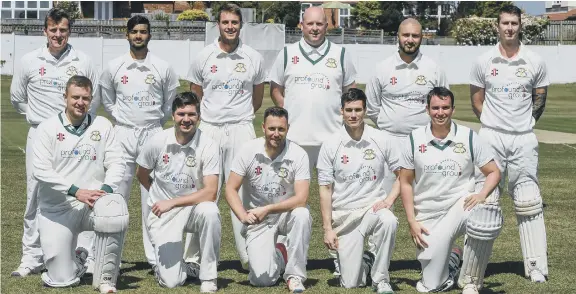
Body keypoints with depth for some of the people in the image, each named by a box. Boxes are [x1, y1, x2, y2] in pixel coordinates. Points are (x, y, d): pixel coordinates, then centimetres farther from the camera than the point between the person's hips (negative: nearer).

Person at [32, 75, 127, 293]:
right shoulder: (48, 128, -2)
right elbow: (41, 171, -11)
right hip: (56, 209, -1)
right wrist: (76, 191, -22)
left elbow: (117, 163, 0)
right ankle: (77, 259, 35)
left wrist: (106, 189, -20)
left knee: (116, 210, -36)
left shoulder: (102, 126, 4)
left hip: (93, 204, 1)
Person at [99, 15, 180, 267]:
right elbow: (107, 100, 15)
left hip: (153, 134, 0)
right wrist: (122, 119, 7)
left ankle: (155, 256, 5)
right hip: (123, 134, 1)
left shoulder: (163, 68, 1)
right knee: (117, 192, 1)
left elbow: (170, 102, 12)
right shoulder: (114, 67, 3)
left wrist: (156, 121, 8)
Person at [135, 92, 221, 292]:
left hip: (193, 207, 0)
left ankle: (208, 278, -18)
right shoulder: (158, 141, -6)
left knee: (209, 212, -38)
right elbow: (141, 175, 11)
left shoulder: (208, 146, -12)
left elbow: (210, 193, -20)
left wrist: (172, 202, -22)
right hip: (162, 214, 0)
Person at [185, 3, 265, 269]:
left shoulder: (254, 58, 5)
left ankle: (249, 255, 5)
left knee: (243, 192, 0)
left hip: (241, 130, 0)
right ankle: (193, 255, 7)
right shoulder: (203, 57, 4)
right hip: (209, 130, 0)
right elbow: (195, 97, 13)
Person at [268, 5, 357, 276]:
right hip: (294, 136, 0)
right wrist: (286, 112, 0)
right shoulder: (288, 53, 7)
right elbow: (275, 88, 11)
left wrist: (345, 115, -1)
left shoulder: (340, 54, 7)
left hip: (332, 136, 0)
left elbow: (350, 90, 12)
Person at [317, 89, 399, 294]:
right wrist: (328, 228, -5)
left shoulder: (380, 140, 0)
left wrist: (390, 199, -10)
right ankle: (365, 262, 30)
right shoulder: (330, 146, -2)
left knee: (388, 221, -38)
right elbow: (325, 189, -1)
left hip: (374, 207, 0)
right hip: (344, 215, 0)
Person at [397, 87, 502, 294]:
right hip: (428, 213, 1)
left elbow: (493, 172, 2)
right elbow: (405, 182, 4)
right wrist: (412, 222, -3)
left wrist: (482, 194, -19)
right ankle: (452, 260, 33)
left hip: (461, 202, -1)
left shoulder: (468, 137, -3)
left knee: (485, 218, -38)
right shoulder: (415, 140, -2)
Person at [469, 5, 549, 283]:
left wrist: (523, 124, 10)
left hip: (524, 139, 0)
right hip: (491, 137, 0)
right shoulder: (484, 62, 0)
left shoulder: (535, 62, 0)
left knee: (529, 204, 3)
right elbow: (477, 101, 8)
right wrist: (493, 124, 5)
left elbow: (539, 100, 11)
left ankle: (536, 267, 7)